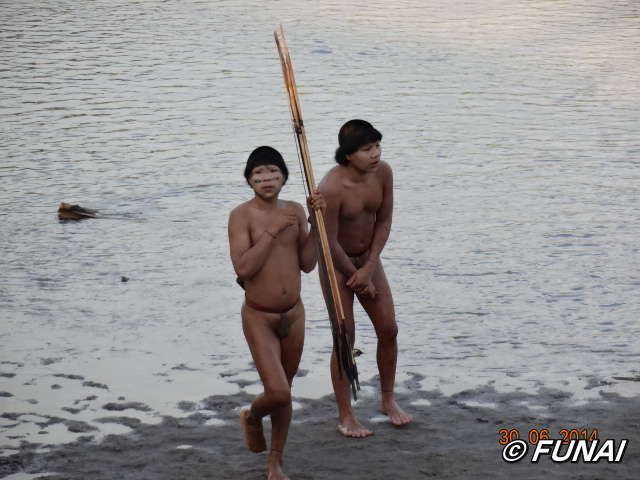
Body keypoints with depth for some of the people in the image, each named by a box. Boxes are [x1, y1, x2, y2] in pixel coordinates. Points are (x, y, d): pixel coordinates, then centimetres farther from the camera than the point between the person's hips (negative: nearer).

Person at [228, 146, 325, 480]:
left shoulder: (294, 211, 1)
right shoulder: (241, 215, -14)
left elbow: (307, 264, 0)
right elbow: (243, 268, -23)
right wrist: (273, 231, -23)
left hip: (294, 314, 5)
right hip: (259, 317, -5)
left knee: (285, 392, 15)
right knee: (278, 393, -16)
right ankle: (251, 417, 21)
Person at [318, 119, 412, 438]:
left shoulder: (383, 173, -12)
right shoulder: (331, 188, -30)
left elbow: (384, 221, -3)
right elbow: (330, 243, -24)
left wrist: (369, 269, -10)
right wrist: (357, 277, -13)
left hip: (368, 258, 6)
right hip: (336, 264, -6)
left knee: (388, 329, 7)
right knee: (345, 339, -3)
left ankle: (388, 400, 26)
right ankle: (345, 417, 7)